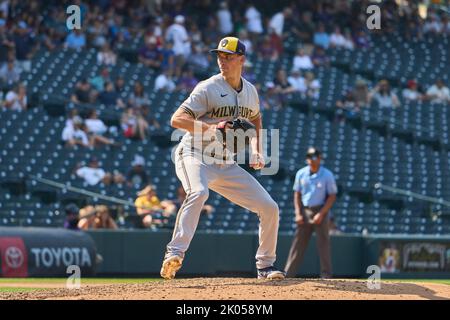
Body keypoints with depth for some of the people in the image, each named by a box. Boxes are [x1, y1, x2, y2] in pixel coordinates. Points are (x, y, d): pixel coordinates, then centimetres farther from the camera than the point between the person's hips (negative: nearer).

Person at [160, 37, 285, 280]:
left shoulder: (250, 91, 8)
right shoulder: (208, 88, -11)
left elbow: (255, 118, 30)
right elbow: (177, 119, -19)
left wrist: (256, 150, 15)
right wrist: (212, 128, -31)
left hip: (226, 166, 6)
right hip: (195, 157, -6)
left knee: (269, 207, 1)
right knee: (198, 192, -39)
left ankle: (265, 266, 16)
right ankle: (175, 254, -44)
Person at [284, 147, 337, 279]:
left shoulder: (327, 175, -6)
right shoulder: (301, 174, 5)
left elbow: (332, 196, -5)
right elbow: (297, 194, 10)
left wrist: (321, 214, -13)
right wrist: (298, 214, 0)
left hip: (320, 211, -3)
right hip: (304, 210, 3)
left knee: (323, 242, -6)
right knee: (298, 243, 2)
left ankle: (326, 275, -3)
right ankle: (288, 273, 2)